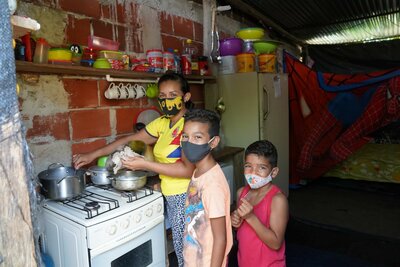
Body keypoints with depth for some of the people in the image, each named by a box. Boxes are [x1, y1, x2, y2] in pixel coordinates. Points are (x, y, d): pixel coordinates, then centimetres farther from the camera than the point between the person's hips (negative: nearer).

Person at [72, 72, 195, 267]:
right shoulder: (162, 123, 8)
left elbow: (188, 170, -23)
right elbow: (130, 140, 11)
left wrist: (145, 165, -24)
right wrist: (93, 154, 6)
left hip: (185, 197, -6)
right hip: (171, 197, 7)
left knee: (185, 251, 5)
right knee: (181, 250, 16)